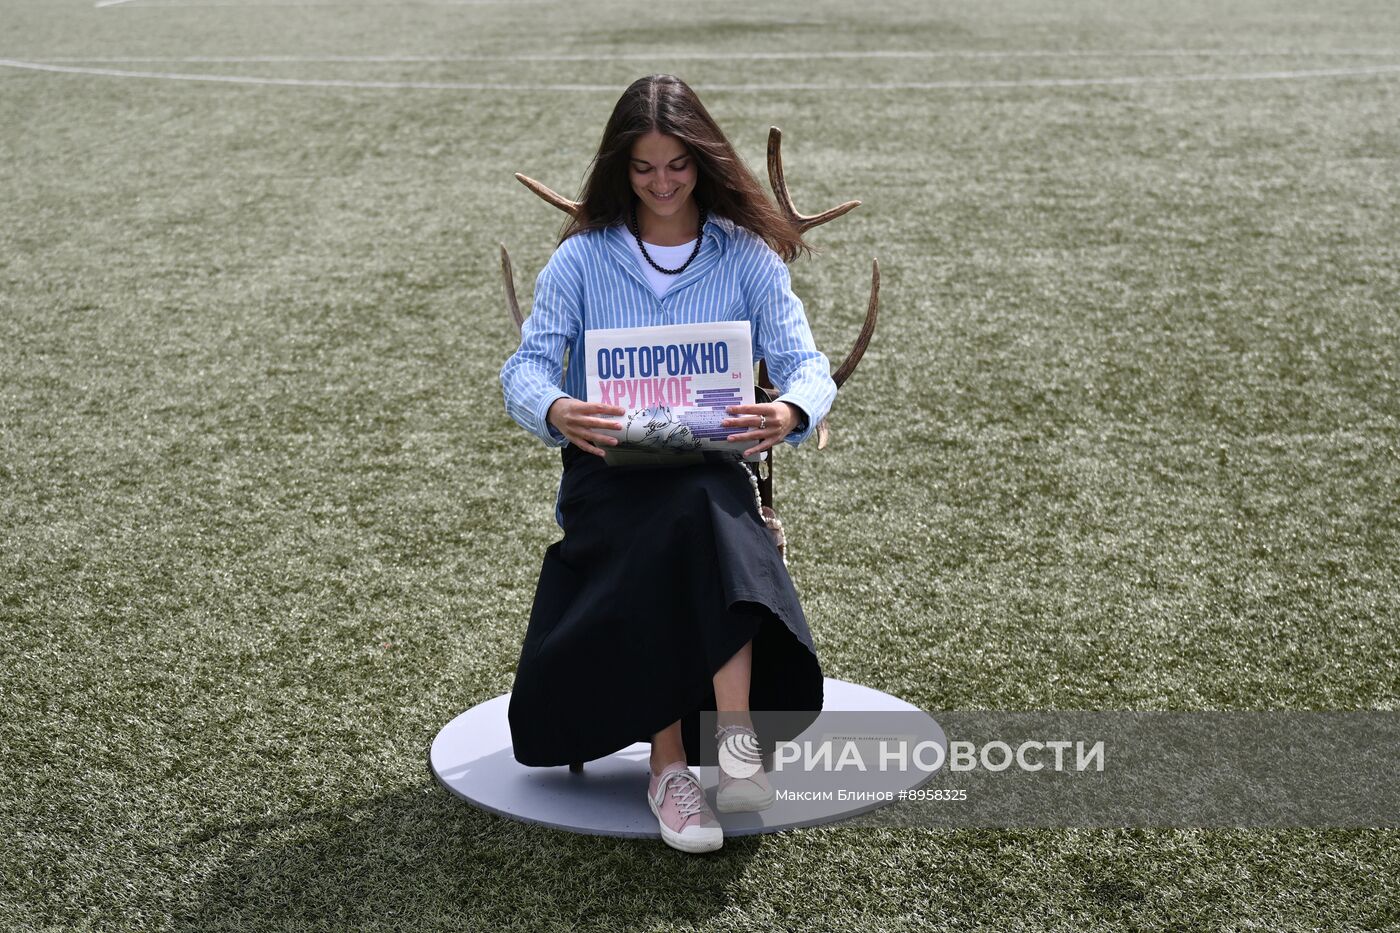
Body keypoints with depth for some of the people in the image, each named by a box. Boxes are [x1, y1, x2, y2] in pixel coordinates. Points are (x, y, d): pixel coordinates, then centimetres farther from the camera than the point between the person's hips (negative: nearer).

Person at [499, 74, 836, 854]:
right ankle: (673, 767, -31)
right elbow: (526, 367, -1)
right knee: (680, 532, -35)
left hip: (713, 474, 0)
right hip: (609, 475, 0)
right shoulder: (582, 258, 11)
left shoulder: (748, 257, 10)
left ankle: (735, 736, -42)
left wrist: (789, 412, -28)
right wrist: (557, 412, -27)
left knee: (700, 517, -37)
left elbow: (807, 363, -2)